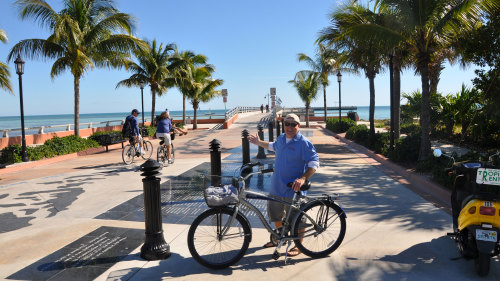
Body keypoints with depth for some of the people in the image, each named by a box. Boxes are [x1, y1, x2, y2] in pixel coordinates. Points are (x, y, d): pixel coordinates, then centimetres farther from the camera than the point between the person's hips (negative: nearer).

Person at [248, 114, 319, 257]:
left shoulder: (304, 143, -16)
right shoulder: (281, 138, 7)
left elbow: (314, 163, -20)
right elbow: (273, 146, 31)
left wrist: (303, 178, -32)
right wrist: (259, 142, 33)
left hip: (293, 189, -7)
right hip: (276, 186, 7)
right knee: (275, 214, 22)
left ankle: (298, 246, 24)